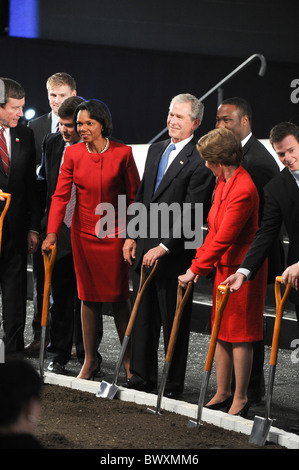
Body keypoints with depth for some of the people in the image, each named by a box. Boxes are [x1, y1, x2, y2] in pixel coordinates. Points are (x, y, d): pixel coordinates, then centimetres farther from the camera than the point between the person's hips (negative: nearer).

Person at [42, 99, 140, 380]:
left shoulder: (122, 153, -7)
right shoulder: (73, 154, -1)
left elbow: (134, 196, -1)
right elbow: (61, 195, -4)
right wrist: (52, 232, -13)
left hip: (114, 233, -2)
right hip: (84, 234, 2)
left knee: (118, 296, 0)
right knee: (88, 296, 6)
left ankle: (128, 357, 14)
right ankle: (90, 360, 15)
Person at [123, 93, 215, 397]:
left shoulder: (200, 161, -13)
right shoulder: (156, 150, 12)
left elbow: (192, 213, -17)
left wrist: (164, 247, -19)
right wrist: (131, 236, 11)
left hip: (175, 254, -7)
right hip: (145, 248, 7)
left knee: (174, 322, 2)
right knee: (144, 317, 14)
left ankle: (173, 386, 10)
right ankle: (142, 378, 24)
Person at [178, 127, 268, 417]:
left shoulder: (243, 190, -24)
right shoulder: (224, 182, 7)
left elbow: (223, 238, -24)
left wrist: (196, 269, -19)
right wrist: (200, 261, 6)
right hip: (224, 266, 9)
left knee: (239, 334, -1)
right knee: (221, 331, 13)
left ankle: (240, 398, 9)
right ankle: (222, 394, 21)